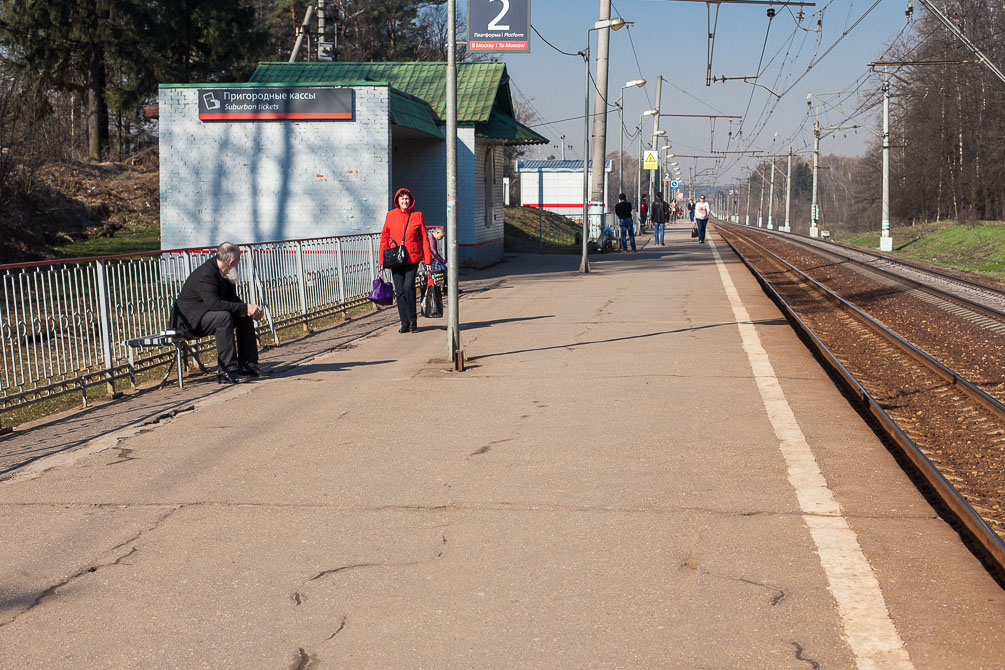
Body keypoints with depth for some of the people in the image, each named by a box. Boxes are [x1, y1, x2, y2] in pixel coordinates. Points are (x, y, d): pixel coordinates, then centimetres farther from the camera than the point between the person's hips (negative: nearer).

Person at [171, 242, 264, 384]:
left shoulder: (222, 272, 5)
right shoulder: (206, 274, -25)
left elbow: (232, 299, 11)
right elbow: (214, 303, -34)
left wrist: (250, 310, -9)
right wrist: (245, 308, -29)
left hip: (205, 313, 10)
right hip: (188, 318, -10)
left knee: (245, 317, 6)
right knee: (224, 317, -33)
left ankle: (248, 365, 7)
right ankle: (226, 371, -34)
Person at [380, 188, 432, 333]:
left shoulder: (417, 215, 2)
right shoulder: (390, 215, 6)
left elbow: (424, 238, 4)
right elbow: (384, 238, 9)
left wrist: (428, 259, 0)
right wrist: (382, 259, 5)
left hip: (413, 258, -2)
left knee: (409, 287, -16)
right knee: (400, 291, 2)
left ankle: (413, 321, -2)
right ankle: (405, 324, 12)